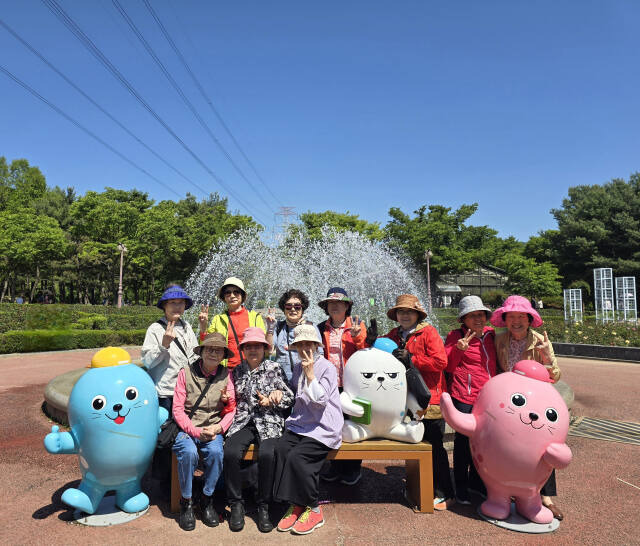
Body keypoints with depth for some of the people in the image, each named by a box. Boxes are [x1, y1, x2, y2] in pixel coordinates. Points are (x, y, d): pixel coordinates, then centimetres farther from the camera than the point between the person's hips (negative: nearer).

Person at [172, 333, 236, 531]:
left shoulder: (226, 375, 4)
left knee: (215, 452, -29)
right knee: (189, 452, -31)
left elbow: (232, 409, 3)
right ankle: (186, 502, -6)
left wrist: (218, 428, -14)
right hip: (187, 428, -1)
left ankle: (207, 500, -4)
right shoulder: (186, 373, -2)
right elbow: (178, 410, -4)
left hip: (213, 430, 1)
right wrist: (196, 431, -15)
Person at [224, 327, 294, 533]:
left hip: (269, 423, -2)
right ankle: (236, 504, -6)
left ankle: (263, 506, -9)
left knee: (266, 455, -30)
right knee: (230, 453, -26)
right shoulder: (237, 371, 15)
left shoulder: (274, 369, 5)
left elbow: (290, 399, 7)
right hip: (243, 422, 3)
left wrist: (278, 395, -10)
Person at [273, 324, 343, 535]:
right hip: (299, 424, 6)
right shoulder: (298, 368, 16)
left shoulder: (327, 367, -5)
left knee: (296, 456, -26)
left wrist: (310, 374, -22)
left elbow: (320, 400, -16)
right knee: (280, 450, -22)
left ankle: (314, 510, -7)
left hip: (322, 428, -6)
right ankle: (294, 506, -10)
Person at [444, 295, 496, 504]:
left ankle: (476, 480, 36)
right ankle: (461, 487, 20)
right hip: (465, 397, -6)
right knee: (463, 440, 4)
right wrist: (459, 349, -24)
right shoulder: (456, 336, -6)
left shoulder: (490, 334, 10)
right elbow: (448, 366, -10)